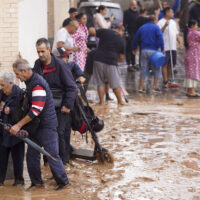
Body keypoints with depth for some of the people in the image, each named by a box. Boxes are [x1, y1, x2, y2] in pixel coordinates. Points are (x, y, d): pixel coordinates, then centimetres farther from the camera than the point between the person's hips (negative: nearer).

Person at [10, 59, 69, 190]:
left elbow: (36, 110, -27)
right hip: (37, 125, 10)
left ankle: (63, 181, 6)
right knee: (32, 154, 9)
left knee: (52, 155, -5)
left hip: (47, 125, -10)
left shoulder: (38, 84, -23)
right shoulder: (30, 82, 9)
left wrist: (19, 125, -23)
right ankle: (36, 182, 18)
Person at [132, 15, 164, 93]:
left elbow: (136, 39, 18)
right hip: (153, 50, -4)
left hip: (144, 51, 4)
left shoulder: (142, 28, 14)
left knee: (143, 69, 9)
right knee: (156, 68, 6)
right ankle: (154, 87, 3)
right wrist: (162, 49, -13)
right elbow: (160, 38, -13)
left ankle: (141, 87, 4)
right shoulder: (156, 28, 0)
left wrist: (134, 49, 28)